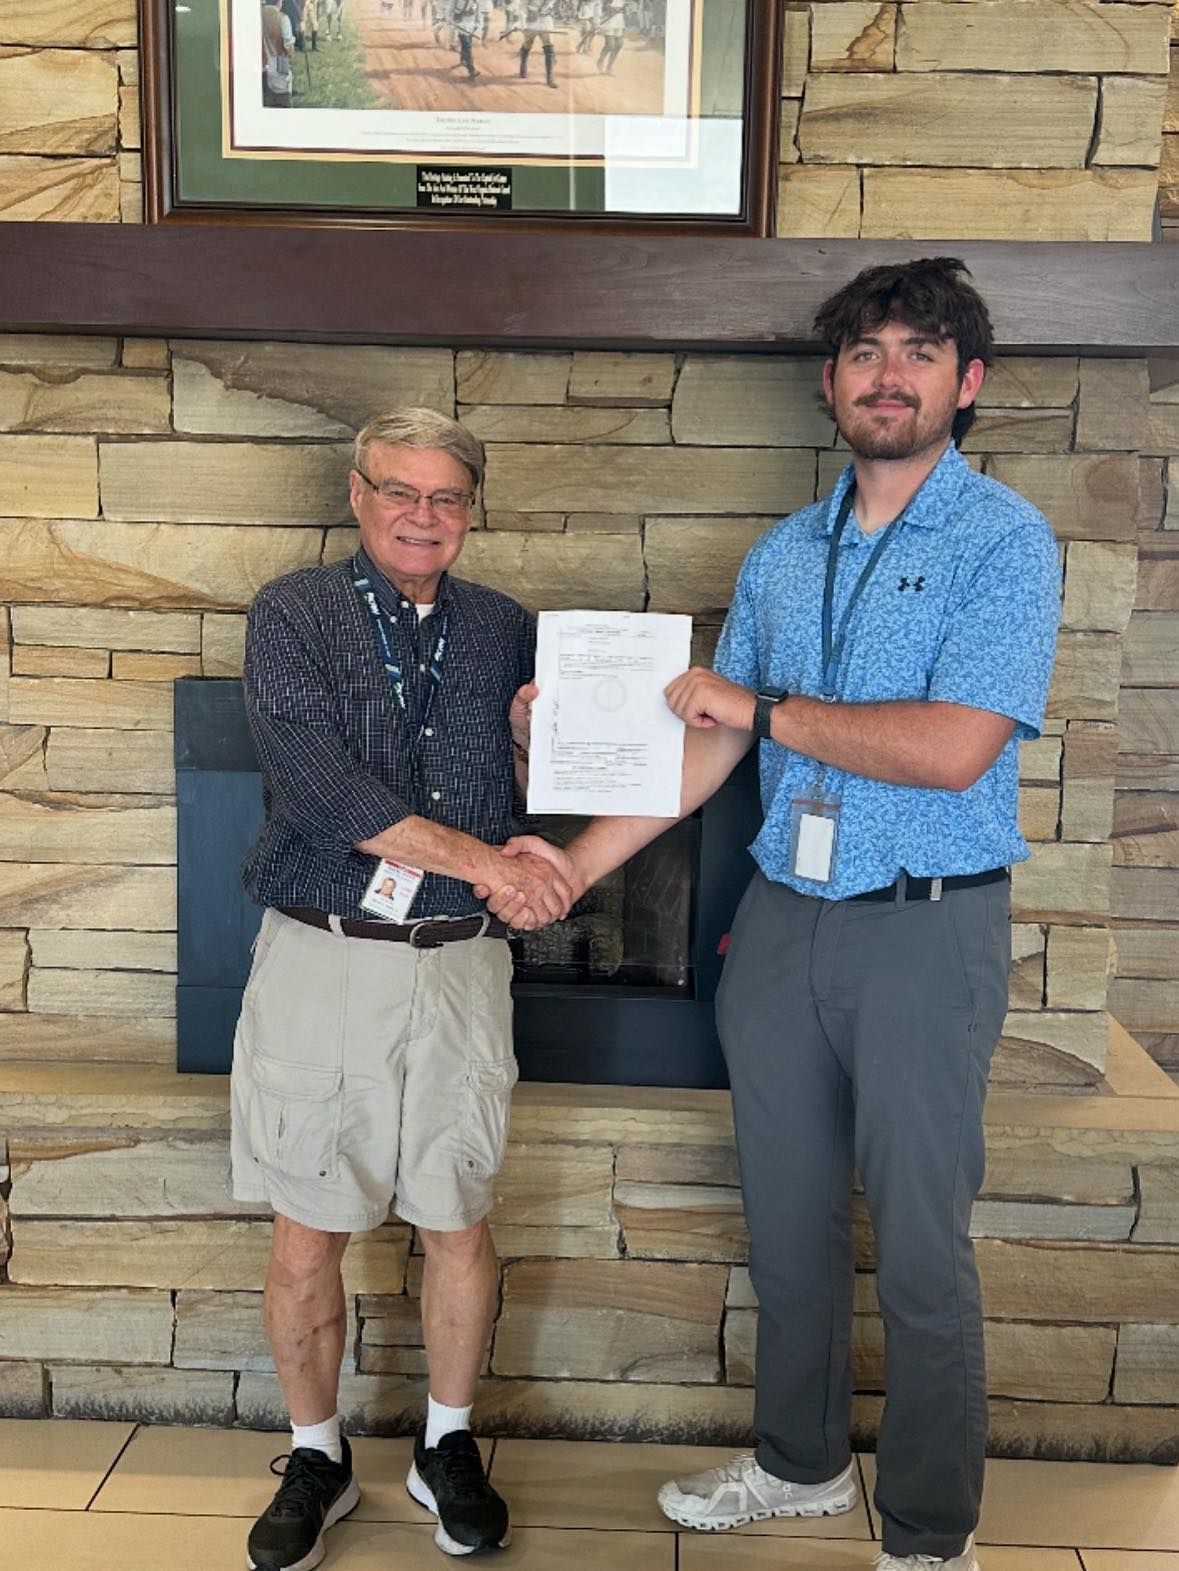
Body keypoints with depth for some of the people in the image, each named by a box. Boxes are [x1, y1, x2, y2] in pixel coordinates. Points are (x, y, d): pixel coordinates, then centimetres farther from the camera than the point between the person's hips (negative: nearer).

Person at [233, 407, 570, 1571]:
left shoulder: (505, 631, 7)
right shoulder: (295, 614, -2)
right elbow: (317, 786, -16)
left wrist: (540, 740, -9)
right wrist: (480, 858, -19)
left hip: (459, 963, 2)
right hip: (320, 957, -2)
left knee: (459, 1223, 11)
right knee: (305, 1236, 7)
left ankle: (448, 1449, 33)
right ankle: (316, 1461, 30)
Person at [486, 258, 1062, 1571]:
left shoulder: (1004, 541, -8)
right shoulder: (783, 555, 10)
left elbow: (955, 748, -21)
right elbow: (708, 741, 8)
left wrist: (768, 709, -13)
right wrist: (577, 861, 0)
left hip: (925, 930, -5)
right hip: (781, 918, 6)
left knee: (919, 1253, 5)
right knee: (786, 1220, 17)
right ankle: (800, 1463, 39)